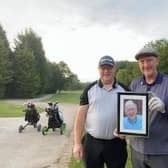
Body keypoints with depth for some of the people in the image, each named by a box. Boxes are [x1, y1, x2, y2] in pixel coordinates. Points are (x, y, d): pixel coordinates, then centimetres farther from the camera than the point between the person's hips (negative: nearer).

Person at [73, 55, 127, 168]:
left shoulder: (124, 90, 2)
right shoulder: (89, 89, 0)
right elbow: (81, 116, -1)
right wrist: (77, 143, -6)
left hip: (116, 144, 1)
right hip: (92, 143, 0)